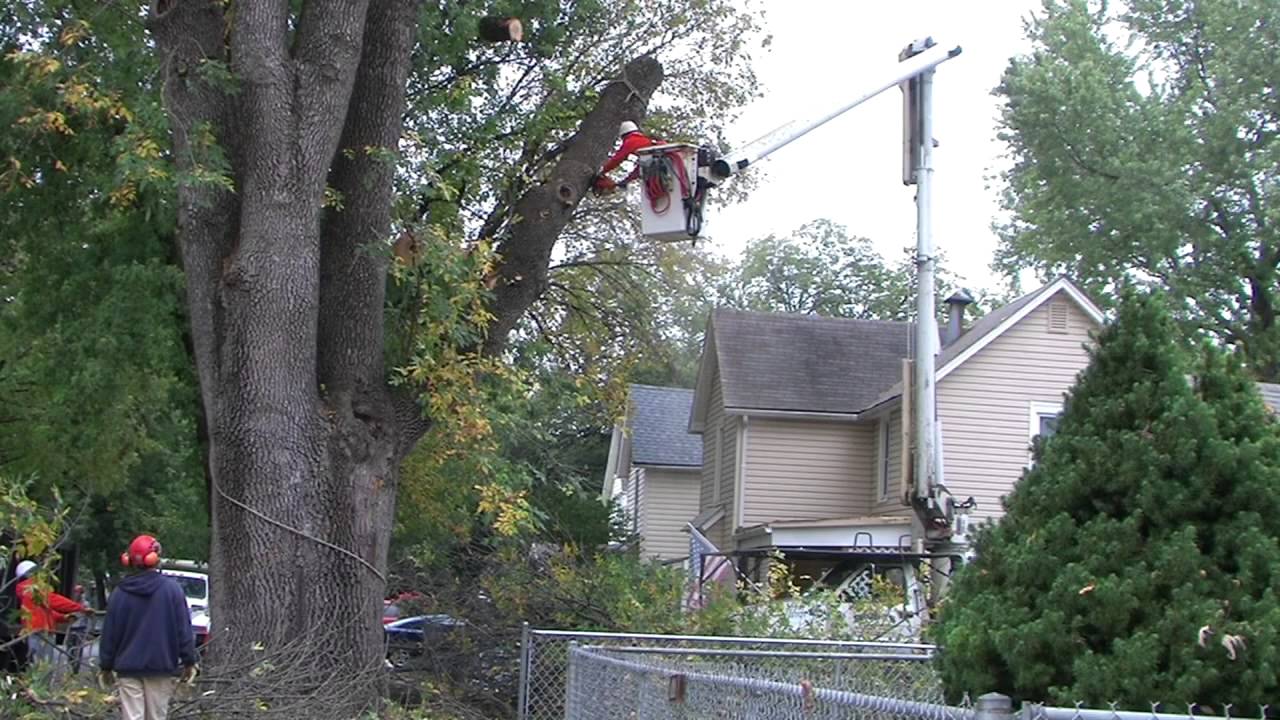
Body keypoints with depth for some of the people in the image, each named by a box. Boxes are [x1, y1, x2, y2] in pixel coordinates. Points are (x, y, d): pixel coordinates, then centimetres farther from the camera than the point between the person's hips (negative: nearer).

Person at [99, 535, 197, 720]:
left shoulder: (120, 593, 0)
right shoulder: (171, 589, -6)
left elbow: (109, 633, 4)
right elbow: (183, 628, -5)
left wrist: (106, 666, 14)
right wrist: (189, 661, 2)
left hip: (128, 668, 1)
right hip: (161, 666, -1)